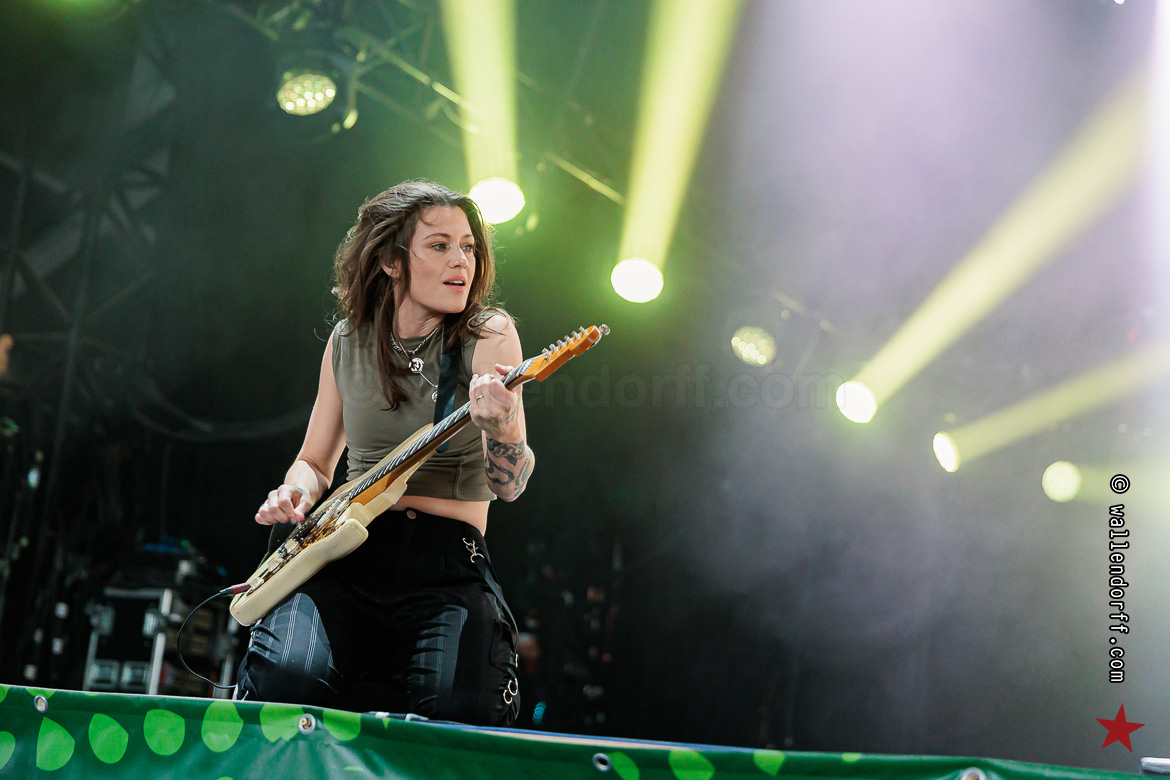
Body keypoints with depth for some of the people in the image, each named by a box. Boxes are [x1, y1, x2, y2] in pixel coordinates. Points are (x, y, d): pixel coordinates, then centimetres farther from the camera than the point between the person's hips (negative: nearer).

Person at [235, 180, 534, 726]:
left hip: (448, 563, -2)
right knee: (285, 679, -28)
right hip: (345, 555, 2)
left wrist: (497, 424, -33)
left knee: (462, 710, -30)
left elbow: (508, 486, -11)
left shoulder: (489, 335, 1)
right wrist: (297, 493, 0)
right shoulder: (348, 340, 11)